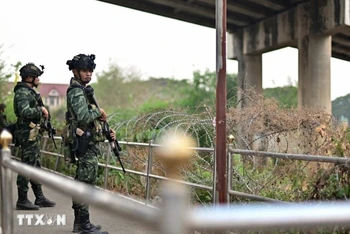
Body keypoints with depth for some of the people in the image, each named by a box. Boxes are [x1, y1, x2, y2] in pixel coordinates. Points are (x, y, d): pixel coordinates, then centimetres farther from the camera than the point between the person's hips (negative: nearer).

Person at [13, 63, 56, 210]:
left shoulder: (29, 92, 17)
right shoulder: (22, 92, -14)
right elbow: (25, 112, -28)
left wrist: (41, 112, 8)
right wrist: (41, 109, -18)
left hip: (34, 136, 10)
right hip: (28, 135, -10)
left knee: (36, 167, 14)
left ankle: (39, 198, 21)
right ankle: (22, 201, 1)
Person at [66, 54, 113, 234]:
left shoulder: (83, 90, 17)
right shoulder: (77, 92, -13)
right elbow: (83, 117, -27)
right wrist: (99, 111, -11)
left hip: (89, 143, 10)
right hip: (86, 144, -10)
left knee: (81, 183, 14)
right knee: (86, 183, -7)